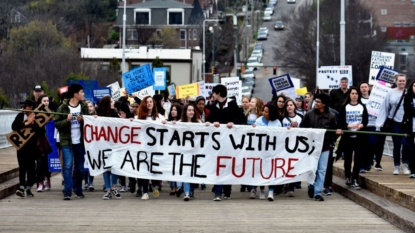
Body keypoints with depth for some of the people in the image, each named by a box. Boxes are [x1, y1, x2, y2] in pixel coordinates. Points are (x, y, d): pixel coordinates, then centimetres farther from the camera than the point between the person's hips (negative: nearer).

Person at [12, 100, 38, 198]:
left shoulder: (35, 116, 0)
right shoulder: (20, 115, 5)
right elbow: (14, 126, -7)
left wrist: (33, 123, -17)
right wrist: (26, 123, -12)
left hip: (31, 145, 0)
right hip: (21, 144, 0)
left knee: (31, 167, 3)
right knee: (22, 166, -3)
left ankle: (28, 188, 10)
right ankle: (21, 187, -10)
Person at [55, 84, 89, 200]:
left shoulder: (84, 107, 7)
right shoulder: (63, 108, -3)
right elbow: (57, 123, -3)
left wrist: (82, 120, -11)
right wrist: (67, 120, -18)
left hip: (80, 142, 4)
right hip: (67, 142, -3)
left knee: (79, 167, 9)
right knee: (68, 166, -10)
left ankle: (78, 190, 21)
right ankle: (67, 191, -10)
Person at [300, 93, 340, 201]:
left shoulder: (331, 116, 1)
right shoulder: (309, 114, 0)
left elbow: (334, 130, 9)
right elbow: (301, 128, 5)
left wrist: (337, 132, -11)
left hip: (325, 147, 1)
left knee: (322, 170, 0)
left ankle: (317, 192, 6)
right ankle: (311, 185, 30)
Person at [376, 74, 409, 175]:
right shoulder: (391, 93, -1)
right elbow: (384, 109, 0)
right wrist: (379, 123, -4)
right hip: (395, 122, 1)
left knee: (405, 143, -11)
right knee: (396, 145, 8)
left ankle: (405, 165, 8)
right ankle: (397, 166, 21)